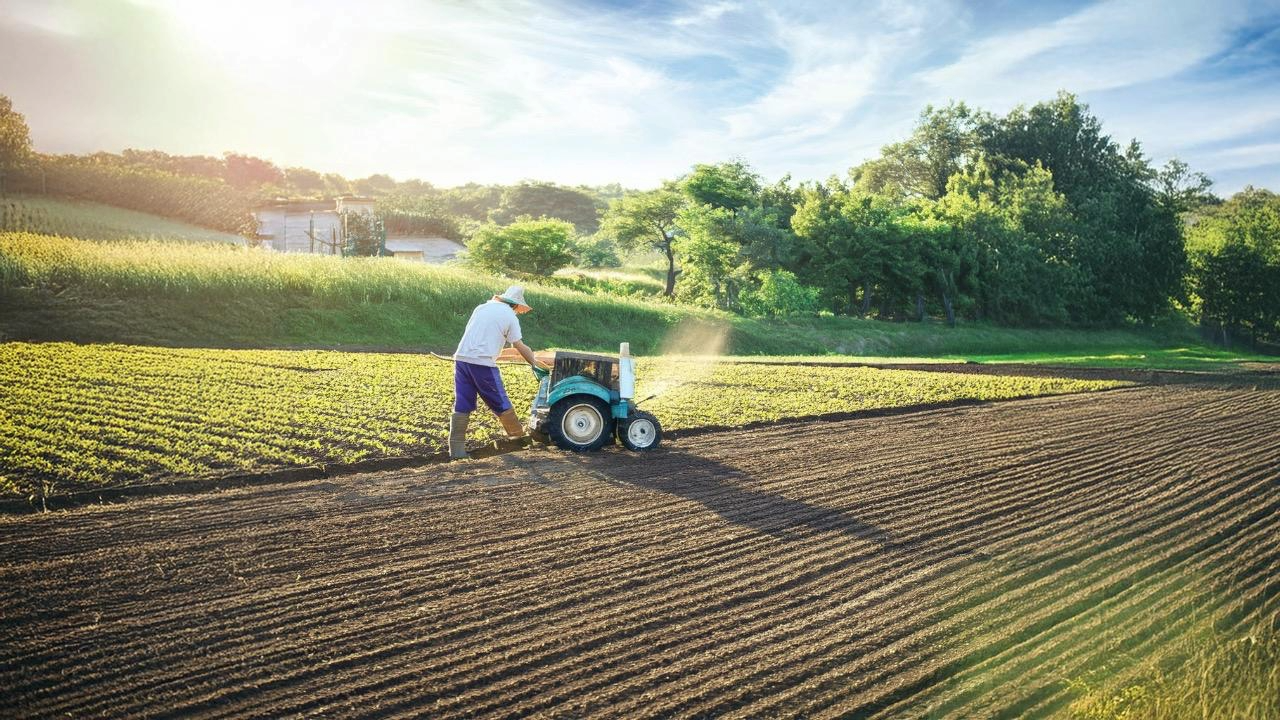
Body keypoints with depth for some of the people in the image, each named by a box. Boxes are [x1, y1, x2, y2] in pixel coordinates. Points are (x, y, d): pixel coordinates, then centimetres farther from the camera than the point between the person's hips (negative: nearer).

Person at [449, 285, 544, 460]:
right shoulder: (510, 316, 4)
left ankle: (456, 449, 6)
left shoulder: (481, 308, 19)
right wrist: (535, 362, 17)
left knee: (462, 406, 7)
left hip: (461, 358, 5)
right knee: (500, 402, 9)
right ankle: (517, 433, 25)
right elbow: (520, 347, 4)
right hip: (483, 363, -5)